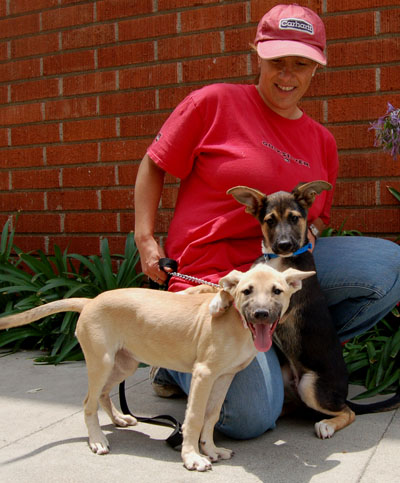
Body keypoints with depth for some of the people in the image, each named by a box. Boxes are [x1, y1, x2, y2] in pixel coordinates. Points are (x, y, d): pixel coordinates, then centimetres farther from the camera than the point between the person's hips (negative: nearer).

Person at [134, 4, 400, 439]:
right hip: (210, 271, -5)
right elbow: (154, 166, 2)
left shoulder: (321, 141, 11)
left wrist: (307, 233, -1)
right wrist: (145, 240, -6)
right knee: (253, 418, -18)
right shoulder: (215, 102, -4)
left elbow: (319, 214, 24)